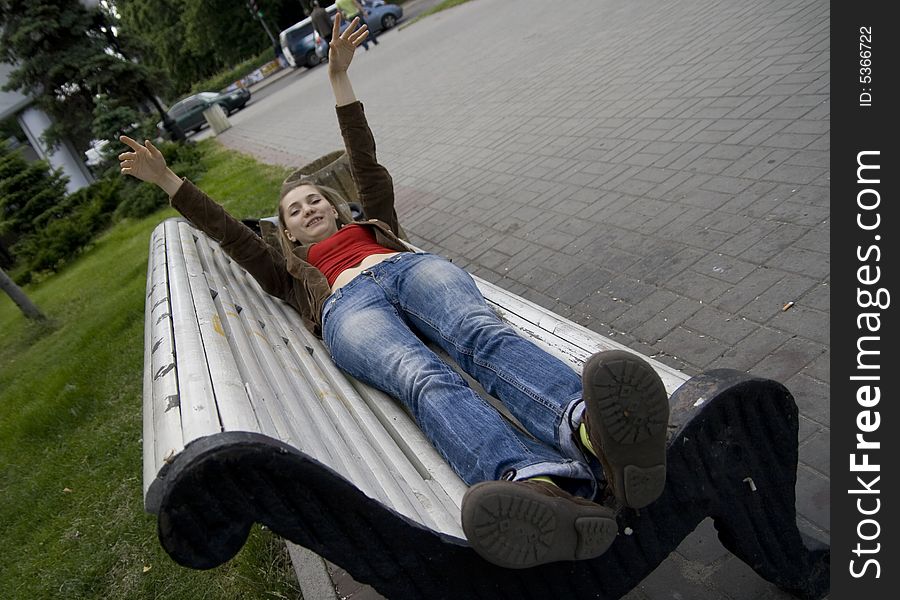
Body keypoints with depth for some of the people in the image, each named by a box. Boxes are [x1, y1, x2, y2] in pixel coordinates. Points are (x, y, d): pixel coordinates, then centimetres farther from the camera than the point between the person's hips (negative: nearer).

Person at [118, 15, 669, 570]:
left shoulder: (371, 224, 42)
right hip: (349, 305, -2)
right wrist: (167, 179, 40)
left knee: (482, 334, -35)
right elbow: (228, 231, 38)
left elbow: (366, 163, 38)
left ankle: (594, 433, -65)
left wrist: (340, 77, 40)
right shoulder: (291, 271, 39)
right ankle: (546, 489, -66)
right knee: (425, 379, -38)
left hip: (414, 266, 2)